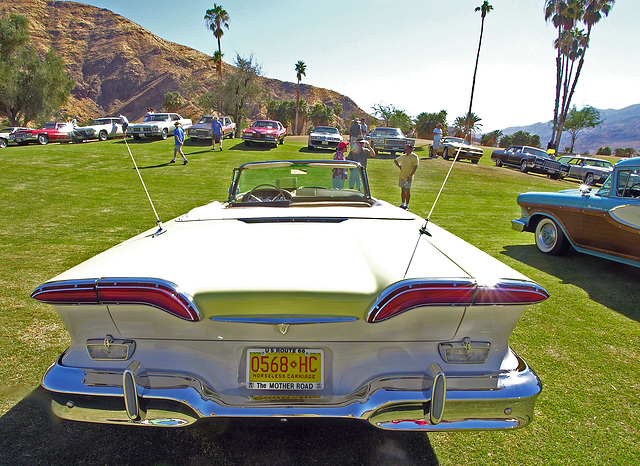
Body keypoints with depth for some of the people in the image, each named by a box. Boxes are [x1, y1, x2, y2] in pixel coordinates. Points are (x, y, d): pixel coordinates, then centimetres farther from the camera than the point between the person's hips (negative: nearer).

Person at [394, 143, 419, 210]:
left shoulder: (414, 157, -6)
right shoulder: (403, 156, 11)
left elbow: (415, 167, -12)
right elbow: (395, 160, 26)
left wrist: (410, 175, -19)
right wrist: (399, 166, 10)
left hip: (408, 177, -5)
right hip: (401, 176, 6)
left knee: (407, 191, -5)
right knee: (402, 190, 10)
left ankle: (407, 205, 5)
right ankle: (403, 204, 20)